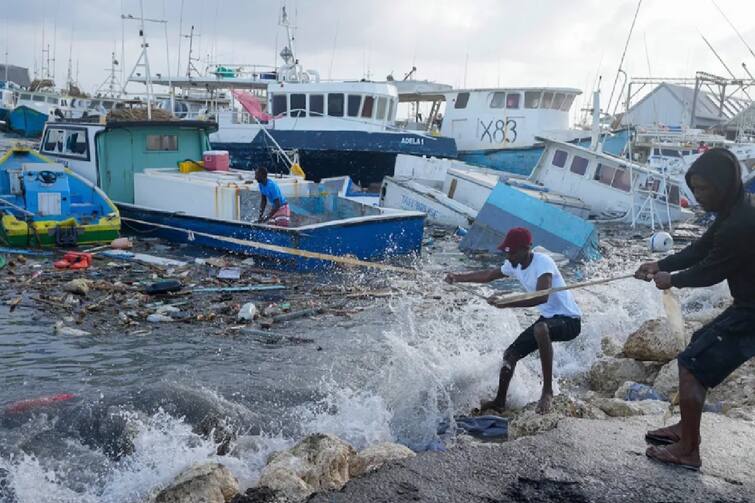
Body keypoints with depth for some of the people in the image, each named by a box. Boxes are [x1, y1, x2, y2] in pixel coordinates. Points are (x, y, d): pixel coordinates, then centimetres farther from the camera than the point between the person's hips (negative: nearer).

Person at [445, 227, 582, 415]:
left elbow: (542, 297, -40)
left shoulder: (543, 262, -25)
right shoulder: (513, 265, 0)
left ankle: (547, 390, -28)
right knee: (510, 354, 8)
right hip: (547, 318, 9)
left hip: (569, 320, -9)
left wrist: (505, 304, -43)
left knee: (540, 329, -40)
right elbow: (488, 275, 18)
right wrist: (458, 277, 10)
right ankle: (499, 402, 28)